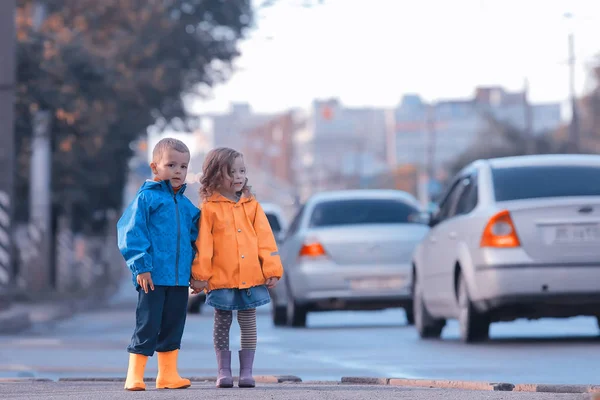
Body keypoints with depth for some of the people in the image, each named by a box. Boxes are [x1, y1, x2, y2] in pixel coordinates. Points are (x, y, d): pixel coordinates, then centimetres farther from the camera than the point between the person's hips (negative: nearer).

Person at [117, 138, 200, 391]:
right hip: (153, 276, -6)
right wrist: (141, 267, -14)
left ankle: (167, 374, 20)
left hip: (180, 277, 6)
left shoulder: (187, 206, 13)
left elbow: (194, 239, 21)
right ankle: (134, 376, 1)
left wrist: (196, 271, 14)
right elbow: (131, 232, -10)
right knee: (147, 325, -5)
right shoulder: (146, 198, -6)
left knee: (173, 325, 11)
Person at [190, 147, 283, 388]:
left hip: (251, 277, 3)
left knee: (248, 323, 6)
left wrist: (272, 269, 0)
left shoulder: (252, 205, 7)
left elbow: (265, 239, 5)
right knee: (222, 323, 6)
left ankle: (246, 372, 12)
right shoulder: (209, 208, -2)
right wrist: (200, 275, -7)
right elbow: (202, 245, -4)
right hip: (221, 278, -3)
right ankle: (224, 372, 14)